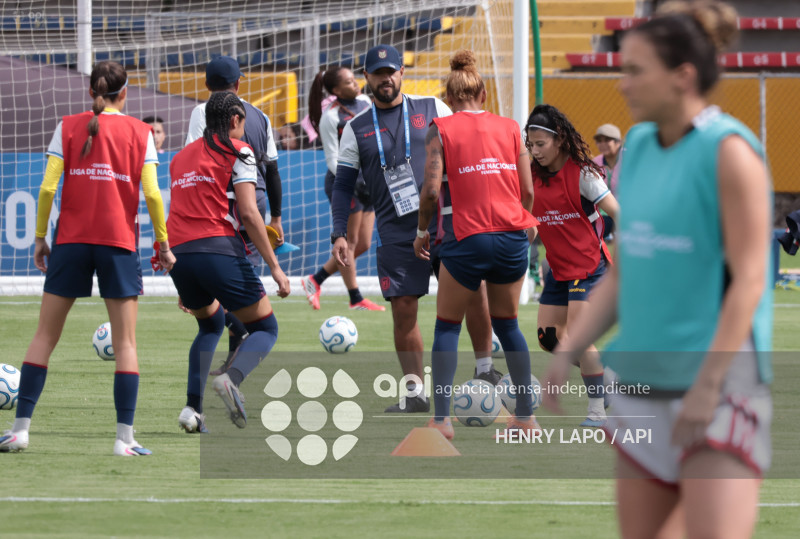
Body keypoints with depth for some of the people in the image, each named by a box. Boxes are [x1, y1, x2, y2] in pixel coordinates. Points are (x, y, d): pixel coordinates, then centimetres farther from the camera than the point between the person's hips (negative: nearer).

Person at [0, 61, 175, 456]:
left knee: (45, 337, 8)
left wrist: (40, 237, 5)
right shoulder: (139, 132, 2)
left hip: (71, 241, 1)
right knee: (124, 343, 4)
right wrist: (163, 243, 4)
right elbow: (152, 193, -5)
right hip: (119, 243, -1)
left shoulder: (68, 127, 3)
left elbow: (48, 188, -5)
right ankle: (125, 437, -3)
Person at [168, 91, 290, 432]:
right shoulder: (237, 152, 3)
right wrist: (274, 266, -7)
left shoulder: (180, 157, 22)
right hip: (220, 250, -6)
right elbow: (248, 214, -7)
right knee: (265, 328, 5)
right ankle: (232, 378, -28)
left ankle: (192, 407, 11)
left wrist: (184, 288, 30)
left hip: (179, 254, 6)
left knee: (210, 325, 29)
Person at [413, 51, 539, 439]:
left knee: (447, 326, 10)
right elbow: (528, 190, 7)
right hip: (513, 237, 3)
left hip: (469, 239, -3)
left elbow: (431, 190, -8)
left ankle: (441, 418, 1)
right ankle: (526, 415, 17)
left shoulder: (442, 128, 1)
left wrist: (422, 232, 7)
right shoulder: (509, 127, 9)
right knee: (507, 324, 19)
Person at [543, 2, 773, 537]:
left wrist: (706, 387, -21)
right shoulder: (640, 146, 12)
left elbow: (748, 280, -15)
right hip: (643, 379, 8)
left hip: (719, 380, -8)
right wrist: (567, 352, 10)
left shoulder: (730, 150, -10)